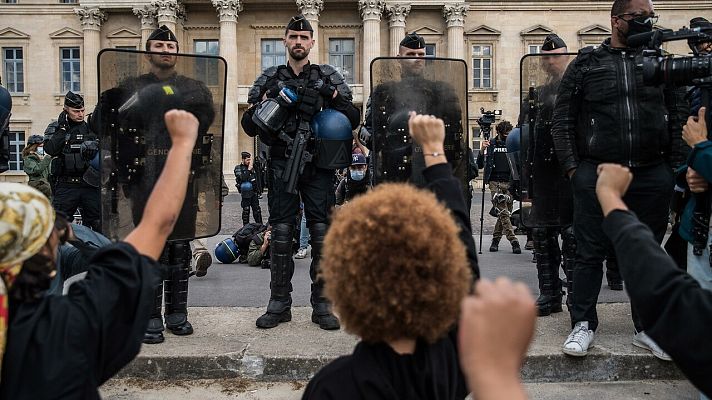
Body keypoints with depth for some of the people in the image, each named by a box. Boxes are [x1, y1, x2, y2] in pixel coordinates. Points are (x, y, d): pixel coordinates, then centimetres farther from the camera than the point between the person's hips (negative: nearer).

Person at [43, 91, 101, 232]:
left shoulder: (91, 127, 9)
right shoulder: (55, 128, 6)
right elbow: (50, 149, -11)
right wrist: (62, 128, -9)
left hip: (90, 185, 1)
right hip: (66, 186, -1)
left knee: (98, 223, 5)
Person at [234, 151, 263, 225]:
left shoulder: (252, 167, 14)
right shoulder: (238, 168, -2)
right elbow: (242, 178, -19)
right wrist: (249, 170, -18)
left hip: (254, 192, 5)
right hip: (245, 193, -5)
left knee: (257, 209, 7)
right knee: (246, 210, 0)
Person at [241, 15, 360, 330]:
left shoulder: (328, 76, 9)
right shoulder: (270, 79, 11)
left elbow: (353, 121, 6)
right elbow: (249, 126, 9)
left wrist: (336, 98, -11)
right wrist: (265, 102, -9)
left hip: (318, 166, 0)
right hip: (282, 166, 1)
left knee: (321, 235, 0)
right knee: (281, 236, 2)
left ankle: (322, 304, 11)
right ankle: (279, 304, 13)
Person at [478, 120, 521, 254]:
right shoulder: (491, 145, 9)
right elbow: (480, 165, 4)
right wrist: (482, 150, -10)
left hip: (509, 182, 2)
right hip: (495, 182, -2)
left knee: (505, 212, 3)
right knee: (503, 212, -12)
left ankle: (496, 239, 17)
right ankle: (513, 240, -12)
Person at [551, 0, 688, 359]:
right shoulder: (586, 64, 3)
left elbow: (677, 117, 11)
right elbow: (563, 120, 1)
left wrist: (675, 167, 2)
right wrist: (572, 167, -6)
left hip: (652, 176, 3)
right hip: (597, 174, -3)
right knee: (590, 253, 2)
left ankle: (647, 328, 23)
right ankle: (583, 324, 15)